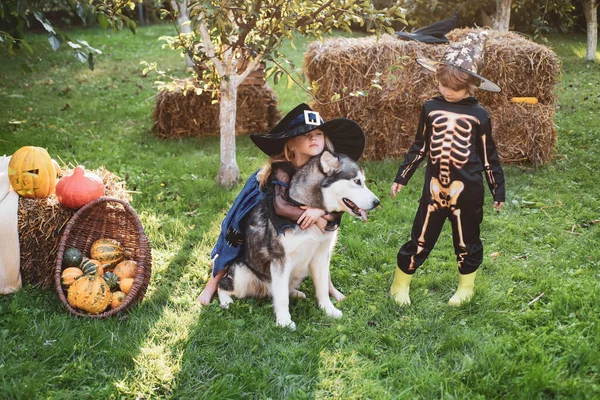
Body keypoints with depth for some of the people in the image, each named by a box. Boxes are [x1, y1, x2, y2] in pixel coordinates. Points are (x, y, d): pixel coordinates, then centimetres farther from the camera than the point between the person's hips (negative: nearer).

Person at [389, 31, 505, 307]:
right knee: (421, 238, 8)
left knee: (467, 240, 12)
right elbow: (419, 147, 10)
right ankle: (400, 286, 23)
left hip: (467, 190, -1)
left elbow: (489, 156, 2)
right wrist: (401, 177, 10)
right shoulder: (431, 108, 0)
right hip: (434, 187, 1)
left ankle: (466, 289, 31)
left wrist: (498, 190, 4)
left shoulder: (478, 115, -5)